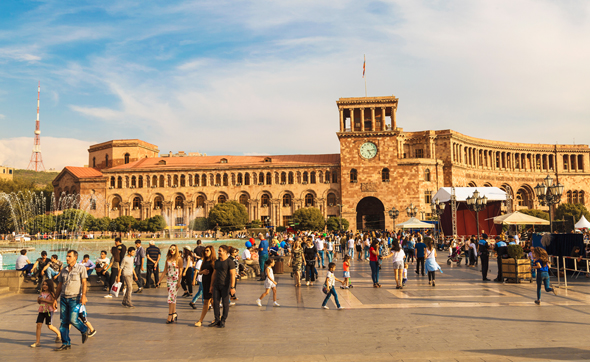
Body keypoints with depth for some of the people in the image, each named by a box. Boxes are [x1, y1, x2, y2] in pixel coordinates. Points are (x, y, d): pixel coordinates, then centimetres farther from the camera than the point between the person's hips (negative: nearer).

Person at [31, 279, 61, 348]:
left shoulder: (51, 293, -7)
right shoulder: (42, 293, 11)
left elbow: (53, 302, -19)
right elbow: (39, 302, 22)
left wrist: (44, 300, -20)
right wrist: (38, 300, -1)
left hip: (49, 311, -6)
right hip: (41, 311, 6)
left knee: (49, 326, -1)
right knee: (38, 325, -3)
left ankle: (58, 333, 25)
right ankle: (37, 342, 2)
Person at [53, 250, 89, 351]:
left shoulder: (81, 268, 1)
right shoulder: (63, 270, 15)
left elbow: (84, 283, -7)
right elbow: (59, 285, 18)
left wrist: (83, 295, -19)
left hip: (75, 298, -5)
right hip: (63, 298, 5)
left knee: (73, 319, -12)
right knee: (63, 322, 3)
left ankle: (84, 330, 16)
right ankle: (66, 344, 11)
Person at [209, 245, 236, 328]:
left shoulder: (229, 262, -8)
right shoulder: (217, 262, 12)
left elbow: (232, 275, -12)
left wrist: (232, 287, -18)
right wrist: (211, 285, 17)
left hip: (225, 286, -6)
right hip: (216, 285, 6)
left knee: (225, 304, 1)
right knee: (215, 303, 3)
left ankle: (223, 321, 11)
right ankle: (217, 320, 13)